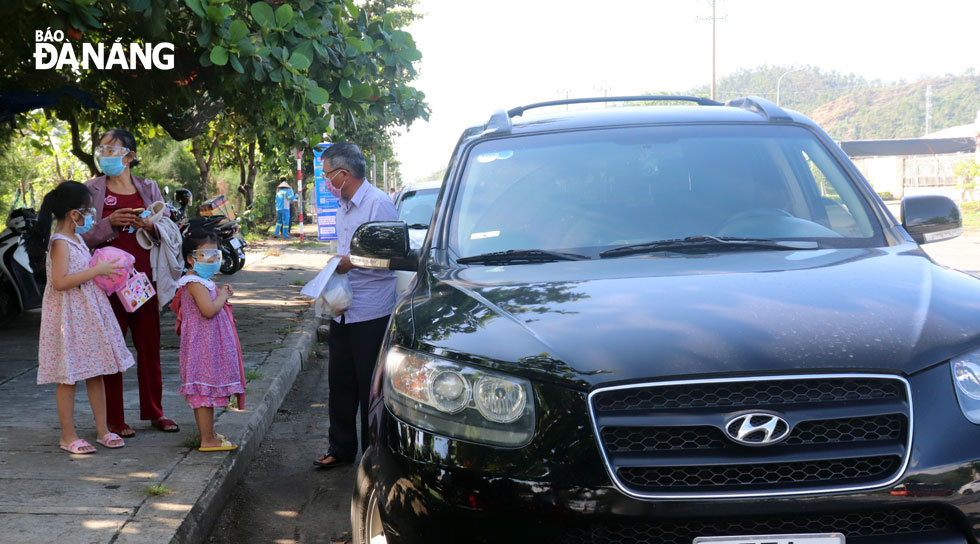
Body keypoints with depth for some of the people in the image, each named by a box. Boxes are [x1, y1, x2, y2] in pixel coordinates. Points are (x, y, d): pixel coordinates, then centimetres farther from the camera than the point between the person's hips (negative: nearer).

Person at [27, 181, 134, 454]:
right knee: (69, 376, -1)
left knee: (95, 372, 12)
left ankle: (102, 429, 19)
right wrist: (97, 270, -22)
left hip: (88, 312, 9)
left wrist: (103, 269, 14)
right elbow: (60, 281, -26)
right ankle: (68, 435, 9)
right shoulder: (60, 243, -16)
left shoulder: (77, 239, 12)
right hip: (68, 315, -9)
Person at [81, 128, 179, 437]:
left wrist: (150, 226, -13)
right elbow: (84, 237, -3)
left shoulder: (148, 188, 9)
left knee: (150, 345, 8)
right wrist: (109, 223, -19)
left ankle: (154, 411, 20)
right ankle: (115, 419, 10)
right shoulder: (92, 189, 2)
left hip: (144, 277, 3)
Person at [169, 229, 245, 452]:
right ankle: (208, 440, -4)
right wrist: (222, 296, -12)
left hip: (207, 344, 11)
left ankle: (207, 433, 24)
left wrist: (222, 295, 10)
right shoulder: (195, 283, -17)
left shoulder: (200, 282, 16)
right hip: (204, 344, -11)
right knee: (206, 391, -7)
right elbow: (209, 310, -29)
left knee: (203, 393, 16)